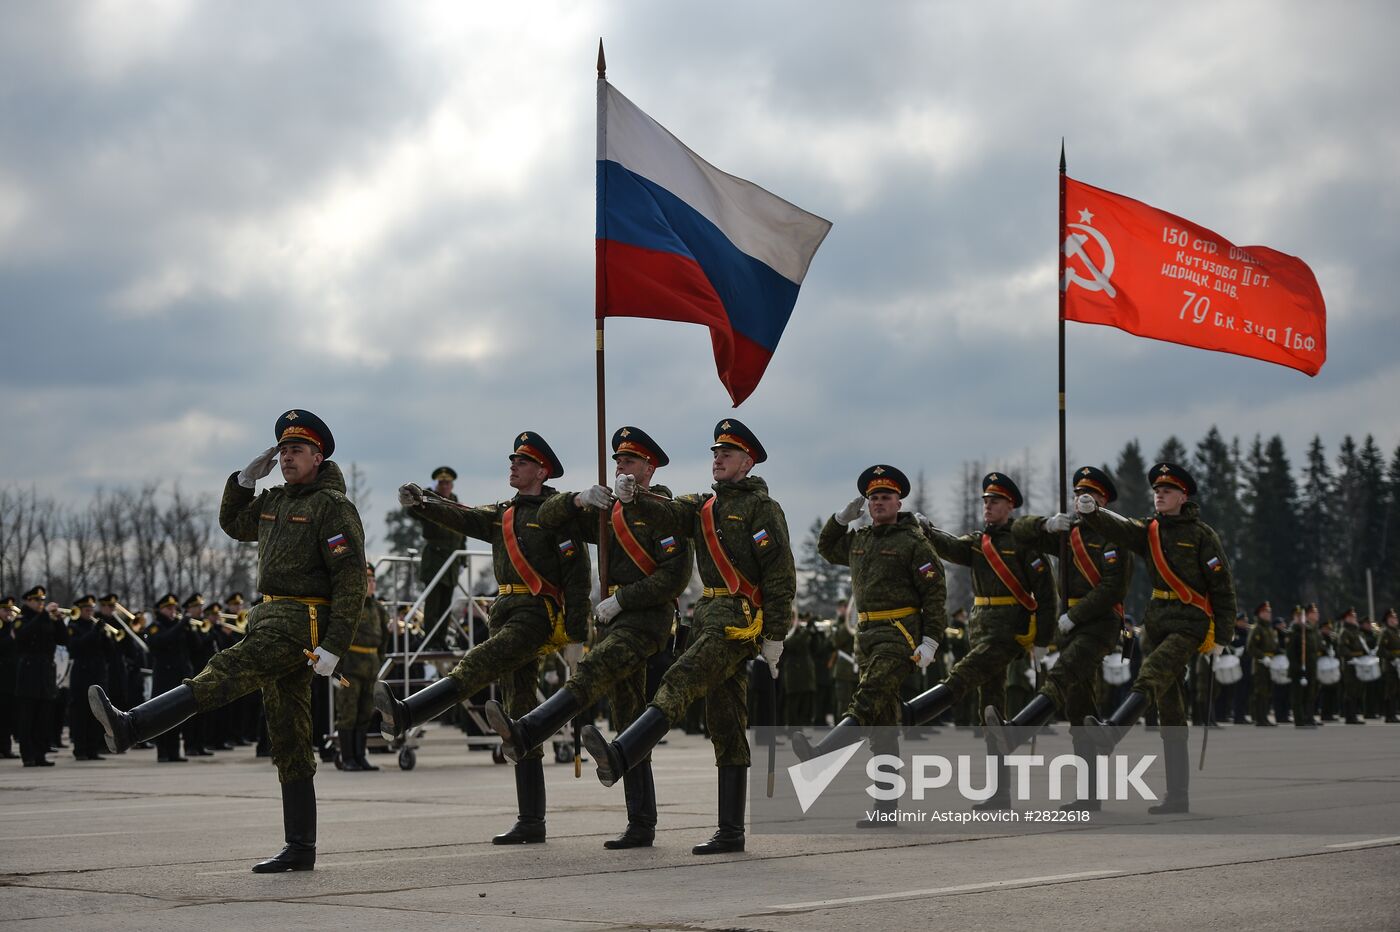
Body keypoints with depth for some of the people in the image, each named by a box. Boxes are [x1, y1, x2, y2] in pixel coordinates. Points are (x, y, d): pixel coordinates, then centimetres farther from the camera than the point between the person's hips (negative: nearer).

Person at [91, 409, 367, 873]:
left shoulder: (332, 505, -8)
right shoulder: (276, 500, 18)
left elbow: (352, 579, -15)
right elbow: (233, 524, 34)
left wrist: (334, 647, -22)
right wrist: (245, 478, 16)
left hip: (301, 624, -9)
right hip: (275, 621, 9)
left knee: (225, 672, -24)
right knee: (288, 736, 6)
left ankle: (129, 727, -37)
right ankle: (300, 850, 7)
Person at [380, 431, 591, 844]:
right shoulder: (502, 515, 20)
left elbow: (577, 574, -9)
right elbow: (463, 517, 5)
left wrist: (577, 632, -15)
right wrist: (422, 504, -13)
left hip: (539, 612, -8)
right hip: (506, 610, 8)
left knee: (478, 663, -30)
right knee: (520, 715, 6)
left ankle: (405, 715, -51)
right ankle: (531, 822, 8)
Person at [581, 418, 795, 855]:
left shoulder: (762, 507, -3)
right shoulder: (705, 505, 19)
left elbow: (781, 576, -9)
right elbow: (669, 515, 0)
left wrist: (774, 636, -14)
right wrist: (631, 501, -20)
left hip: (740, 619, -8)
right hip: (710, 616, 8)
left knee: (680, 682, -26)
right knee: (725, 724, 7)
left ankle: (618, 757, -44)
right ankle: (731, 831, 8)